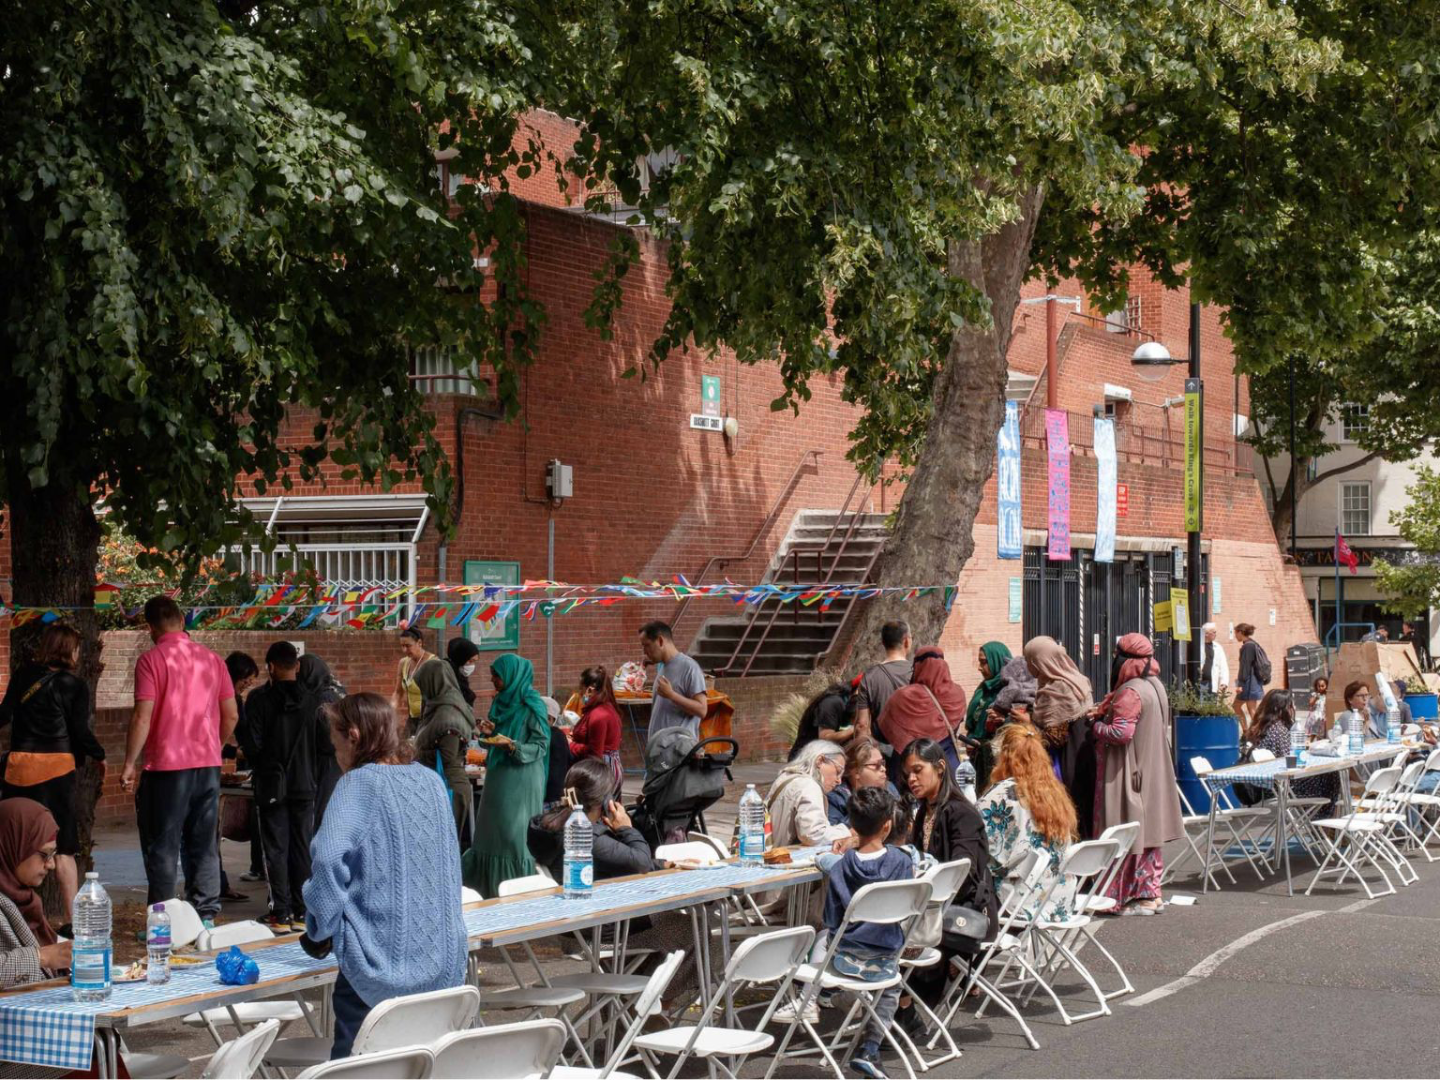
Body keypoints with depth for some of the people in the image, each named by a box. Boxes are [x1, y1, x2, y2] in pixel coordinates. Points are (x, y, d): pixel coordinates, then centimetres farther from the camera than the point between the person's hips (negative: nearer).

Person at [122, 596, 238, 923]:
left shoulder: (151, 660, -9)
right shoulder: (212, 659, 6)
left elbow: (142, 718, -14)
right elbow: (231, 716, 9)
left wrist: (130, 764, -6)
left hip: (166, 765, -5)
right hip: (208, 766, 5)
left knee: (162, 848, 2)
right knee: (204, 846, 11)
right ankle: (206, 915, 11)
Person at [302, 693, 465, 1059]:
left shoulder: (359, 783, -9)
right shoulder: (432, 781, 9)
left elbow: (328, 859, -22)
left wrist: (320, 930, -8)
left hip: (380, 961, -6)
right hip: (444, 963, 6)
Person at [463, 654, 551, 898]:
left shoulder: (531, 707, -11)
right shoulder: (501, 702, 11)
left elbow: (541, 746, -12)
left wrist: (512, 745, -25)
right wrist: (491, 732, 2)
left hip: (521, 780, -8)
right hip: (498, 777, 8)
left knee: (516, 833, -6)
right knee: (492, 832, 8)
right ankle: (491, 887, 15)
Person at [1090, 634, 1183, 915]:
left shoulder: (1130, 693, -20)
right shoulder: (1155, 686, 9)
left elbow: (1121, 732, -27)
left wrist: (1096, 726, -8)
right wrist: (1105, 714, 11)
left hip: (1128, 775, -10)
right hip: (1151, 773, 10)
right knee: (1147, 830, 15)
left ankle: (1141, 898, 2)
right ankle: (1152, 894, 21)